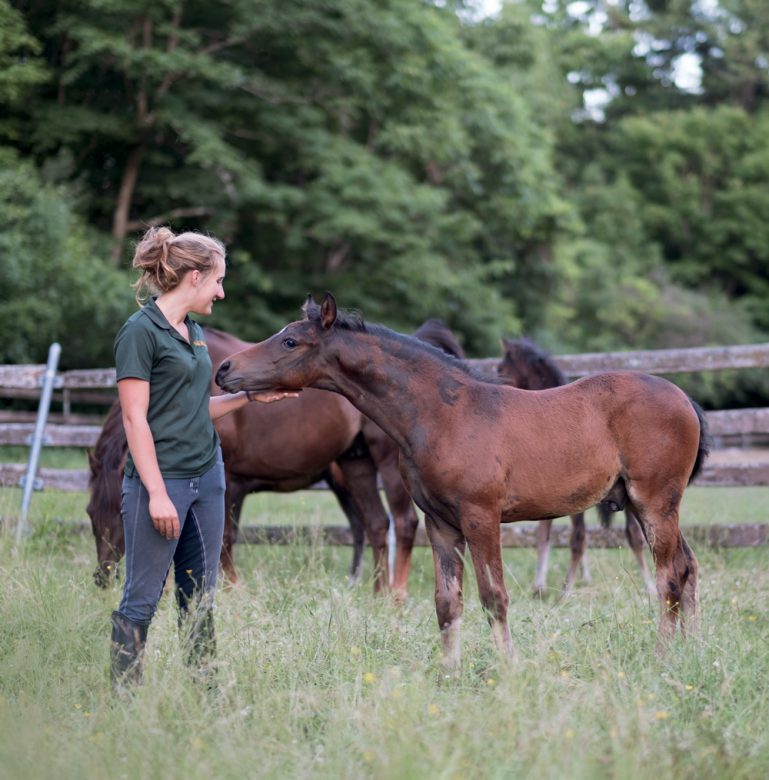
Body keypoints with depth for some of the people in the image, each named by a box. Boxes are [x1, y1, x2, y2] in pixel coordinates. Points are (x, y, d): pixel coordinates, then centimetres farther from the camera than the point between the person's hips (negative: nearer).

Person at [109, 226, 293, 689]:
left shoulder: (195, 333, 13)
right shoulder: (141, 331, -12)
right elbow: (135, 419, -15)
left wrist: (251, 397, 12)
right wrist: (156, 493, -19)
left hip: (207, 477, 8)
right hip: (162, 479, -8)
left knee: (201, 598, 12)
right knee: (142, 599, -2)